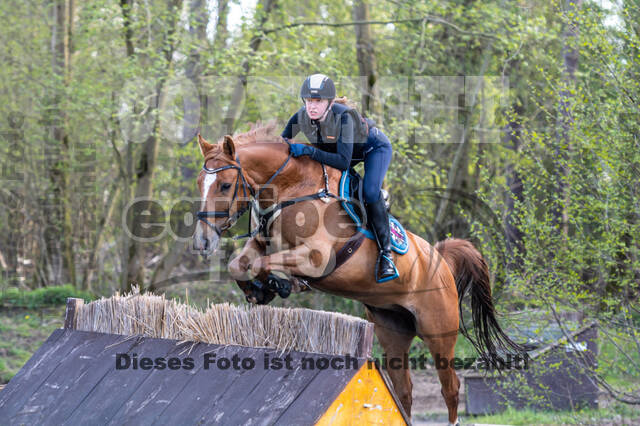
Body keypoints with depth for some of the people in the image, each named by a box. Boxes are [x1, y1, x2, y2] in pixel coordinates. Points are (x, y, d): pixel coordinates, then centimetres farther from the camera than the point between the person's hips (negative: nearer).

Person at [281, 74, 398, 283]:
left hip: (374, 147, -7)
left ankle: (385, 253, -19)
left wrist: (309, 150, -50)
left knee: (370, 193, -27)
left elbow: (343, 162, -45)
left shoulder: (343, 117, -40)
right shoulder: (300, 118, -24)